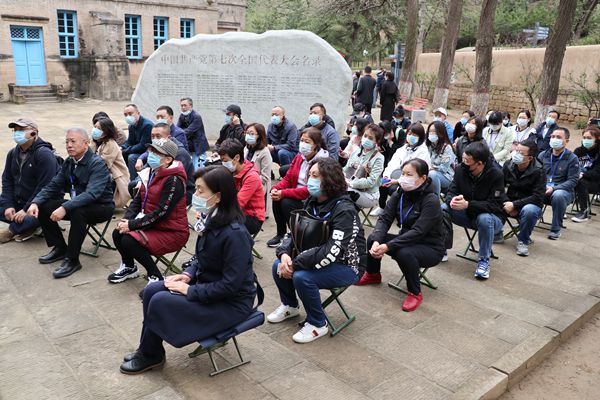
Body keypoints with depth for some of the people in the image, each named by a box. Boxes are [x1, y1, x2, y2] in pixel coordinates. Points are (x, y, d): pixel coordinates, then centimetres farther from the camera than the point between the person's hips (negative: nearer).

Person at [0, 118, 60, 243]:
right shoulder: (13, 153, 7)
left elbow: (45, 188, -23)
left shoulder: (44, 154, -18)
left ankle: (12, 230, 0)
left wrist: (26, 209, -23)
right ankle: (26, 227, 4)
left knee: (31, 218, -34)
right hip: (18, 200, 8)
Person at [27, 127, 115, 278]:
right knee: (43, 207, -6)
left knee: (78, 211, -37)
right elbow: (53, 186, 5)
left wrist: (65, 208, -42)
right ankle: (60, 248, 10)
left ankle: (72, 260, -22)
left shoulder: (97, 163, -20)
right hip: (77, 204, 8)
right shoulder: (69, 162, 4)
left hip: (101, 207, -8)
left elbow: (92, 193, -33)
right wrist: (36, 202, -12)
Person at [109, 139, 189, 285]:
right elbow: (137, 201, 9)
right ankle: (129, 267, 22)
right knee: (117, 234, -4)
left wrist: (132, 225, -21)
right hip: (153, 226, 8)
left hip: (172, 232, -8)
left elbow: (161, 213, -25)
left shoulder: (174, 180, -21)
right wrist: (126, 220, -9)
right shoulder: (150, 173, 5)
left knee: (129, 241, -22)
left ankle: (156, 277, -4)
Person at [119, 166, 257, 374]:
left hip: (231, 302, -8)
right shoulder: (210, 220, -3)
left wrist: (190, 291, -20)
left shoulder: (234, 234, -29)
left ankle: (151, 356, 11)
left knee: (160, 302, -15)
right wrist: (188, 274, -3)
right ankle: (148, 349, 14)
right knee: (151, 291, -1)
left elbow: (230, 284, -27)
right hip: (206, 284, 9)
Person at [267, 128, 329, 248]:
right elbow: (287, 178, 7)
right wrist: (276, 189, -15)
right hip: (297, 195, 7)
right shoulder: (299, 157, 4)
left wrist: (284, 193, -28)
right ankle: (281, 234, 4)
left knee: (287, 203, -26)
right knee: (276, 199, -15)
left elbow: (311, 190, -25)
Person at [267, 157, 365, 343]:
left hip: (345, 265, -8)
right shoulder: (312, 202, 0)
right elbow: (295, 233, 4)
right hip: (318, 259, 8)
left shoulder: (344, 210, -24)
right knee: (278, 267, -5)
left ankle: (318, 324, -4)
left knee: (302, 277, -28)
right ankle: (289, 305, 23)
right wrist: (285, 254, -18)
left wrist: (295, 264, -28)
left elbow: (333, 251, -33)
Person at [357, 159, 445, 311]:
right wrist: (377, 241, -28)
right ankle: (373, 274, 17)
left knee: (404, 253, -36)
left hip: (430, 248, -6)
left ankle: (415, 293, -11)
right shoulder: (399, 194, -4)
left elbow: (418, 232, -31)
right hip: (407, 241, 7)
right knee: (372, 238, -10)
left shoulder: (431, 200, -23)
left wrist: (388, 246, -36)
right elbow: (384, 219, -9)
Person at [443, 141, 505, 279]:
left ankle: (484, 260, -15)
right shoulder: (461, 170, -11)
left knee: (484, 219, -38)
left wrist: (467, 204, -38)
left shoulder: (496, 174, -22)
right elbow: (451, 192, -6)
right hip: (467, 215, 4)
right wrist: (453, 200, -32)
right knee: (442, 209, -19)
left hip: (491, 217, -4)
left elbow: (494, 205, -25)